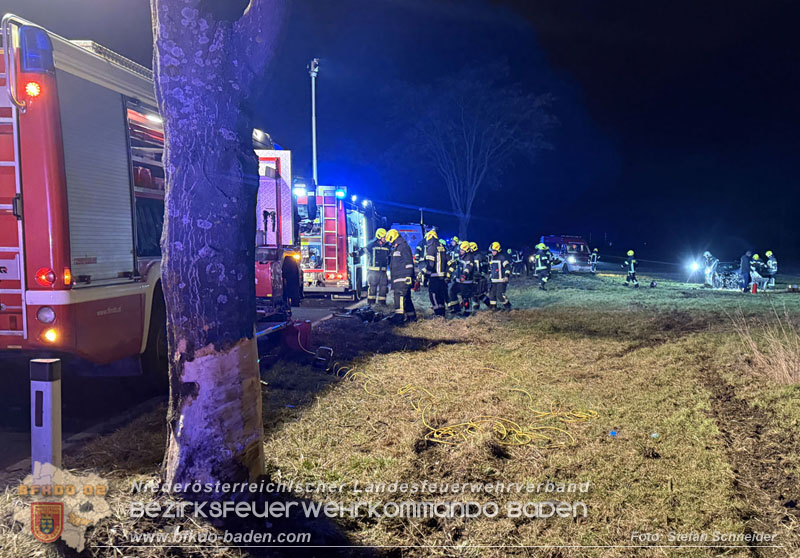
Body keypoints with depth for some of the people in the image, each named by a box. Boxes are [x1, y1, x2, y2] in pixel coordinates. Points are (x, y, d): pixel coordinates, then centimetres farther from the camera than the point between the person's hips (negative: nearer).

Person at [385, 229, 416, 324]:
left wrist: (408, 277, -19)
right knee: (406, 296, 11)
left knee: (399, 295, -19)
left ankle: (400, 315, -27)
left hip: (403, 278, -10)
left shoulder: (404, 246, -7)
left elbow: (409, 263, -14)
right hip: (397, 278, 10)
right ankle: (411, 315, 16)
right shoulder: (395, 249, 23)